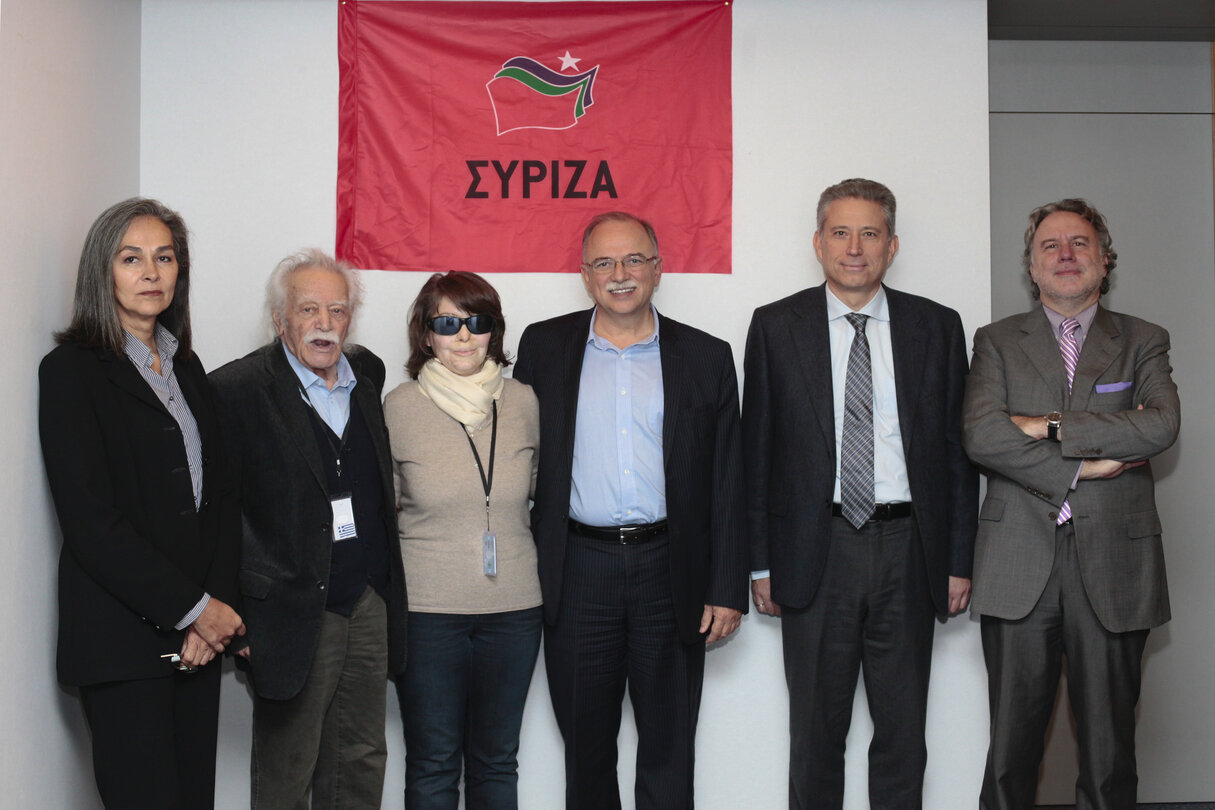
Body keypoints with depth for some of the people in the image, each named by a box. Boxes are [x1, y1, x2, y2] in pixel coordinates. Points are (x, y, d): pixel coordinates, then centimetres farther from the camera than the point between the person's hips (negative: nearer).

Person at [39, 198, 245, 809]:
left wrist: (215, 607, -3)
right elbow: (91, 523, -11)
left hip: (199, 633, 6)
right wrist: (194, 608, -10)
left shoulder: (186, 366, 15)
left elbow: (221, 491, 11)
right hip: (123, 641, -6)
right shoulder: (72, 370, -4)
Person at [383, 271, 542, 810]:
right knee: (432, 763, 7)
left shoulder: (524, 402, 2)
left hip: (513, 604, 2)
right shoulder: (399, 407, -4)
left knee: (496, 760, 12)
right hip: (428, 607, -2)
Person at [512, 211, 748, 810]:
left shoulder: (706, 357, 4)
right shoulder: (544, 347, 6)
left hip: (671, 571, 0)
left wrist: (727, 589, -2)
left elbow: (727, 483, 3)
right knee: (585, 746, 12)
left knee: (669, 750, 9)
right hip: (577, 572, 1)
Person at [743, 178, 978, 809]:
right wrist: (761, 562, -1)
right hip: (815, 550, -1)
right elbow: (756, 450, 2)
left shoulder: (937, 327, 5)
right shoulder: (776, 327, 3)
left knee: (903, 728, 11)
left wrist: (959, 560, 2)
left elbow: (958, 449, 6)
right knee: (816, 728, 9)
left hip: (909, 550, 1)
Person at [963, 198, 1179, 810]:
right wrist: (1081, 466, -10)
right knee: (1011, 742, 2)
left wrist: (1051, 427, -10)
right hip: (1020, 566, 0)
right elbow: (982, 436, -6)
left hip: (1113, 564, 1)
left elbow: (1161, 425, -7)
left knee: (1109, 746, 4)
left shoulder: (1143, 342, 13)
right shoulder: (997, 342, 11)